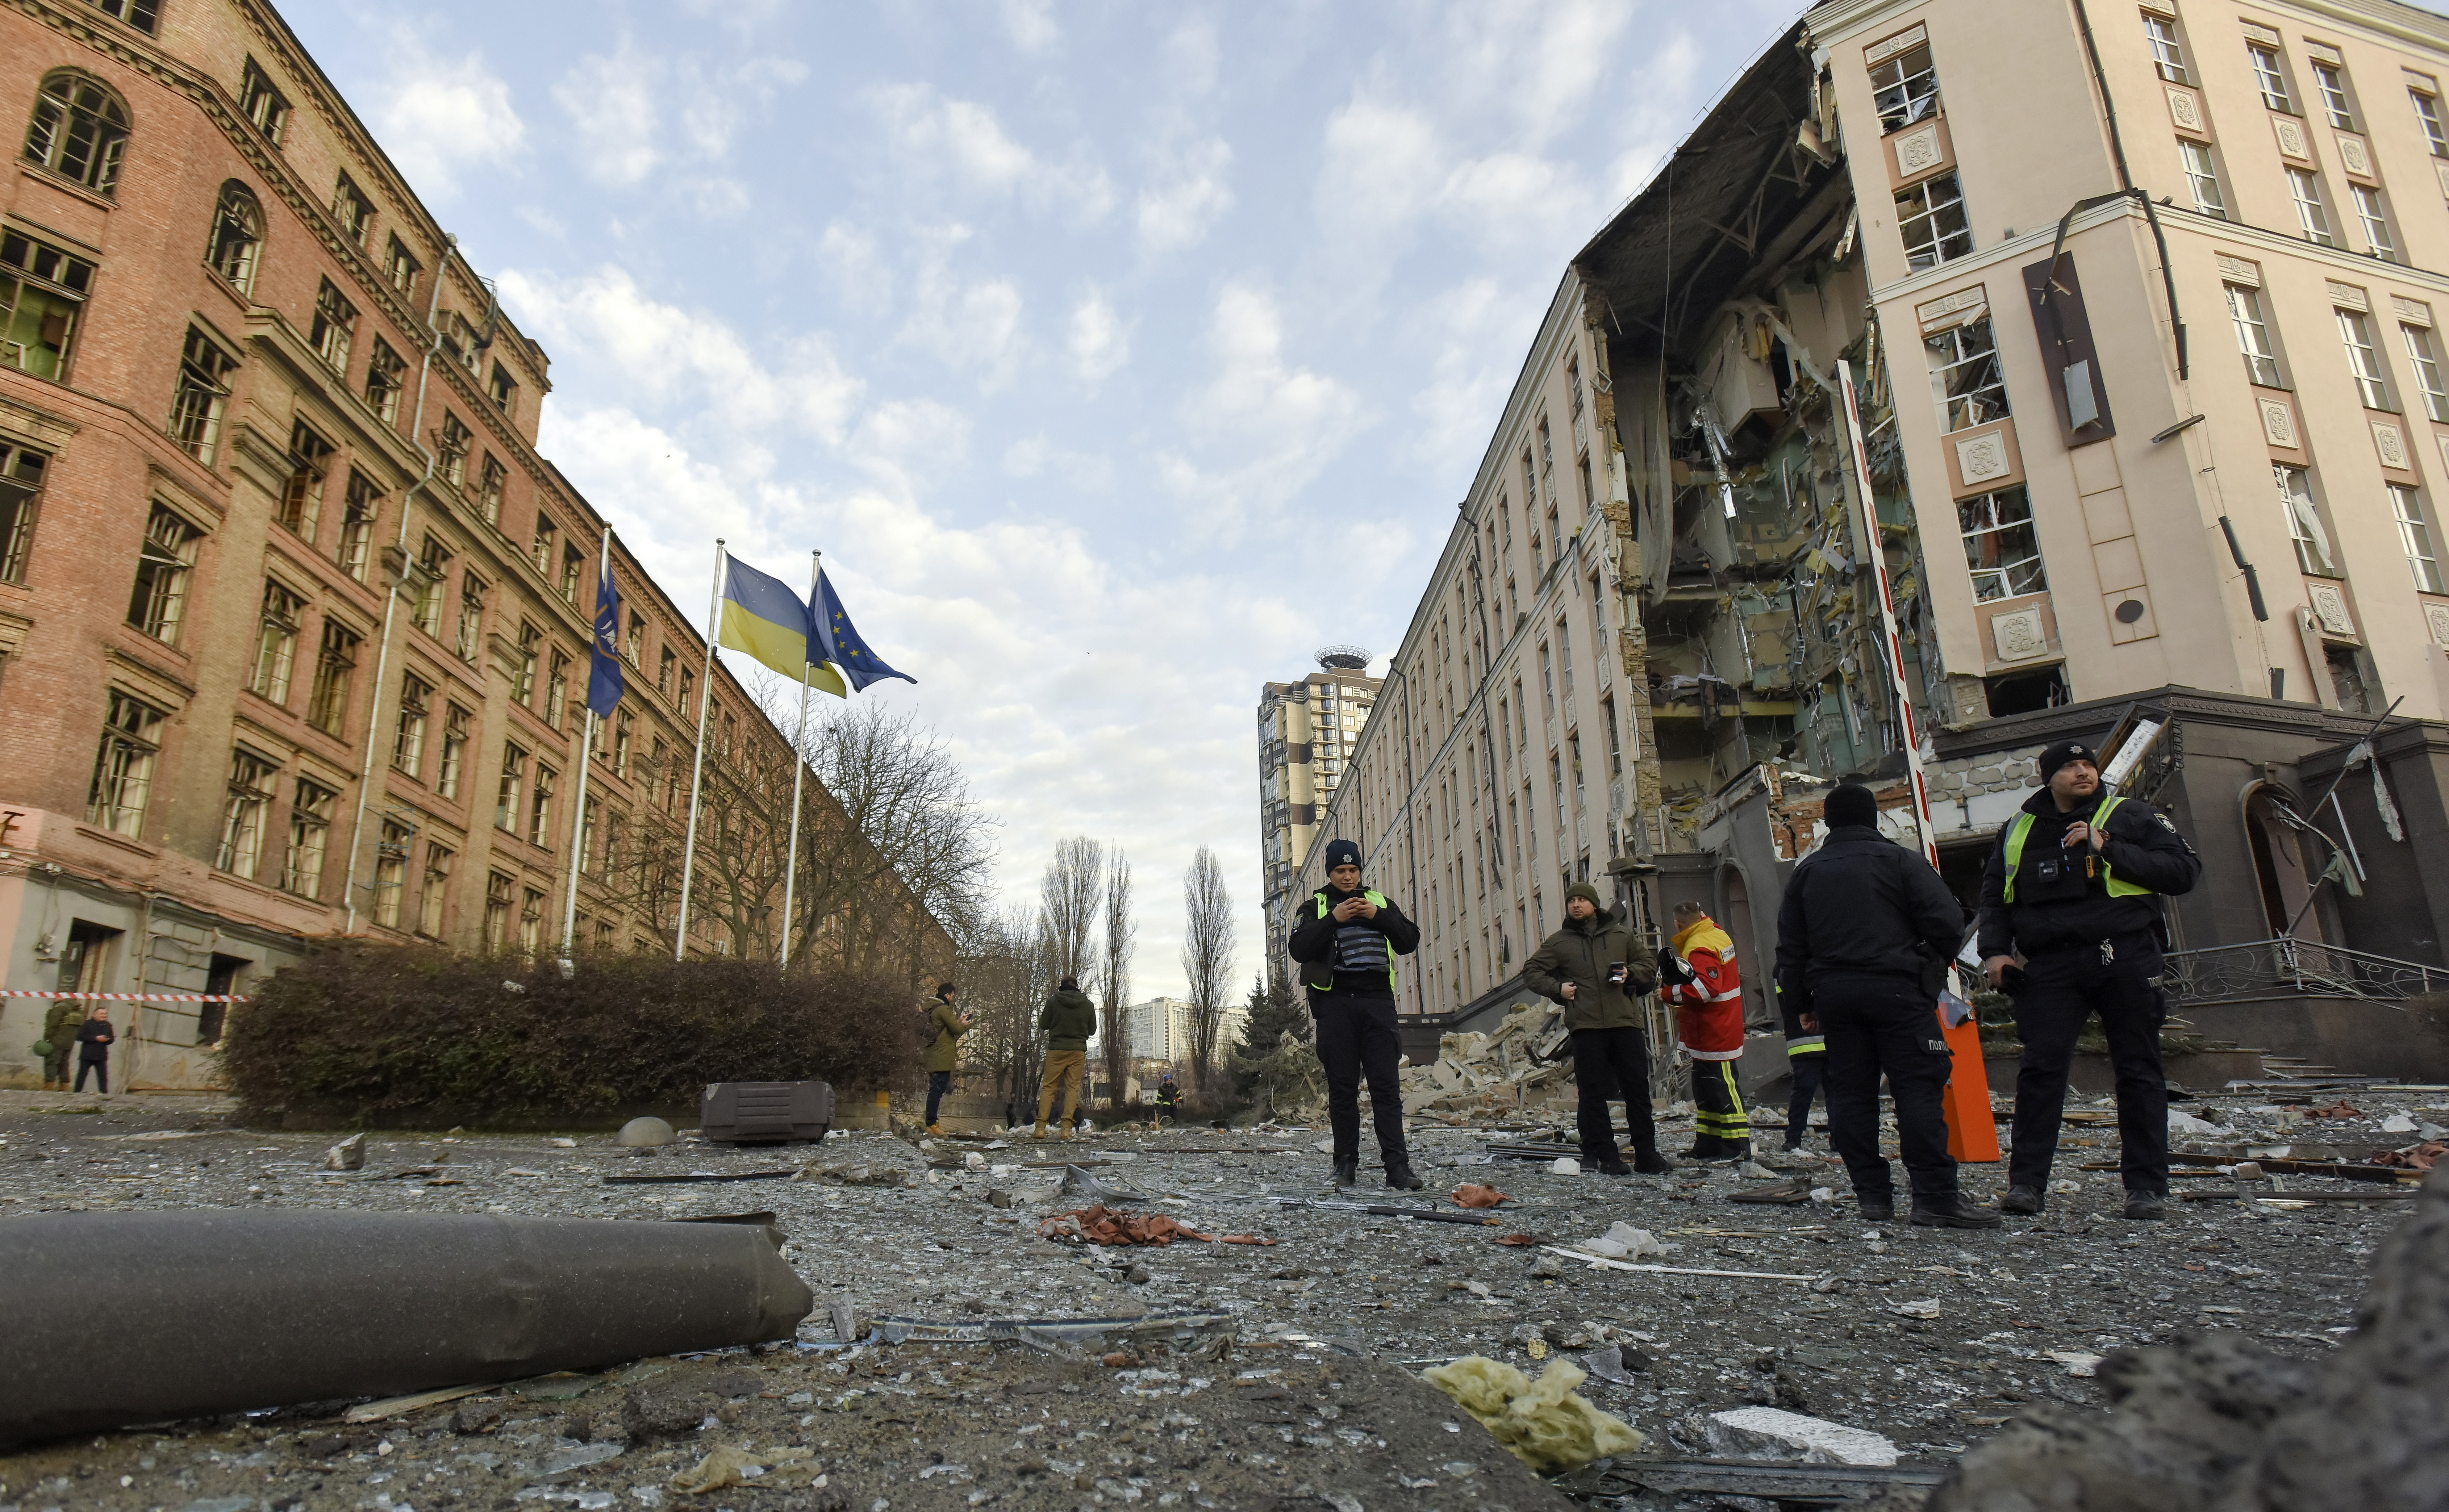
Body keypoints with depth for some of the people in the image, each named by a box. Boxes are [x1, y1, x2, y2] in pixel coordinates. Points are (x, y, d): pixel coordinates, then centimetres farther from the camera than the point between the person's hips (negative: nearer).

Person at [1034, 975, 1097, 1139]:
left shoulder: (1053, 1001, -4)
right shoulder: (1088, 1004, 2)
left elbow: (1043, 1025, 3)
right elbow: (1092, 1030, 11)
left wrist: (1040, 1016, 23)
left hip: (1056, 1050, -1)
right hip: (1078, 1051, 1)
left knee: (1048, 1087, 5)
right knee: (1073, 1087, 4)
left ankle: (1041, 1128, -1)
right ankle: (1066, 1128, -3)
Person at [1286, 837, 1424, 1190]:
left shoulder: (1379, 902, 18)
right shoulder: (1316, 907, 12)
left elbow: (1410, 941, 9)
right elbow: (1298, 950, -3)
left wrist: (1380, 916, -5)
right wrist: (1333, 920, -11)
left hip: (1377, 1001, 1)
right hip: (1335, 1002, -1)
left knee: (1386, 1084, -6)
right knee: (1342, 1086, 1)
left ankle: (1397, 1164, -10)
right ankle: (1347, 1163, 8)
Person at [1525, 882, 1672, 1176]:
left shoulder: (1621, 935, 14)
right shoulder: (1559, 942, 9)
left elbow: (1647, 969, 22)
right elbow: (1531, 971, 15)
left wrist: (1631, 972, 1)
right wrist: (1556, 988, -1)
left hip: (1625, 1022, 1)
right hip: (1586, 1025, -1)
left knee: (1638, 1090, 3)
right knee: (1593, 1093, -1)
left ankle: (1647, 1156, 11)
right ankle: (1606, 1157, 7)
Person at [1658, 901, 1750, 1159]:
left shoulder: (1700, 948, -22)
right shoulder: (1716, 934, 10)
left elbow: (1707, 987, -31)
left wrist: (1669, 993, -24)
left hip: (1715, 1034, -11)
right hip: (1709, 1035, 11)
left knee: (1724, 1089, -3)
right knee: (1705, 1089, 16)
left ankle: (1738, 1148, 4)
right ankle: (1707, 1145, 24)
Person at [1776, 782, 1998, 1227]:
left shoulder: (1805, 872, 13)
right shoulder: (1900, 860, 0)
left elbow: (1790, 948, 12)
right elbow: (1947, 922, -6)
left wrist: (1800, 1004, 17)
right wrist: (1932, 963, 14)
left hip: (1832, 992, 4)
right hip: (1896, 988, -4)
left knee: (1850, 1091, 7)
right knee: (1919, 1089, -5)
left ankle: (1872, 1194, 7)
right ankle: (1936, 1197, -10)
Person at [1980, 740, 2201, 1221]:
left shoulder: (2131, 816, 8)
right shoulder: (2018, 831, 15)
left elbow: (2184, 872, -2)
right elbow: (1993, 895, 20)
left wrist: (2110, 851, -12)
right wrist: (1995, 950, 6)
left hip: (2125, 959, -1)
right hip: (2050, 967, 1)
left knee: (2139, 1072, 4)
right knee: (2040, 1069, -6)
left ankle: (2147, 1187, 13)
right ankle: (2026, 1182, -3)